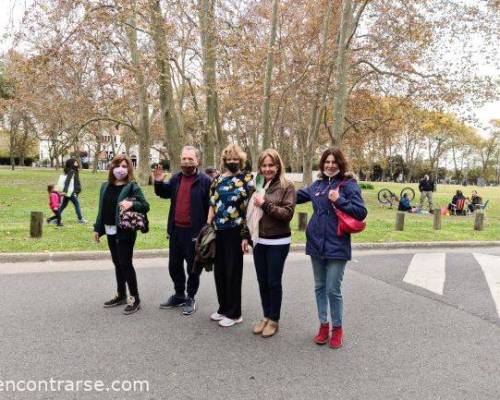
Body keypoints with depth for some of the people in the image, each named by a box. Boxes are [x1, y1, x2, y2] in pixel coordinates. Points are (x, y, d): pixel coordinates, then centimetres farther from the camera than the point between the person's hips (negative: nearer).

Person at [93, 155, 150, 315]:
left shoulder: (132, 186, -9)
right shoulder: (106, 186, 10)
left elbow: (146, 206, -11)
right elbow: (101, 209, 15)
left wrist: (132, 204, -29)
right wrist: (97, 228, 13)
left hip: (125, 232, -6)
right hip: (110, 231, 7)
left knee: (126, 264, -3)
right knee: (117, 263, 15)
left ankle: (135, 298, 8)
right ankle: (120, 295, 27)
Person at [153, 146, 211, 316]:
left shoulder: (205, 181, -11)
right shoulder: (176, 178, 8)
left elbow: (210, 207, -13)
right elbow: (164, 193, 24)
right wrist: (158, 182, 4)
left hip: (194, 232, -6)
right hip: (175, 230, 6)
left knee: (192, 268, 8)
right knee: (174, 265, 17)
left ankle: (191, 298, 25)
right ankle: (179, 295, 35)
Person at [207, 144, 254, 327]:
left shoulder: (247, 180, -4)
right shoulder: (218, 179, 11)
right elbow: (212, 205, 13)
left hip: (235, 231, -5)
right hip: (218, 231, 5)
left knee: (233, 271, 3)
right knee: (219, 271, 12)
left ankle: (234, 313, 17)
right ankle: (223, 308, 30)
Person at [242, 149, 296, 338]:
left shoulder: (287, 186, -7)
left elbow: (288, 213, -15)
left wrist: (265, 204, -20)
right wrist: (246, 236, 10)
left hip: (278, 242, -5)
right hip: (259, 241, 5)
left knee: (274, 282, 5)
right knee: (262, 281, 13)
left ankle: (274, 320, 22)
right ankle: (266, 316, 29)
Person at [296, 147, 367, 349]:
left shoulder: (349, 185, -7)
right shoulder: (318, 184, 9)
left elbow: (361, 212, -12)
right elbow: (298, 195, 25)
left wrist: (339, 200, -18)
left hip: (337, 246, -5)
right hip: (316, 243, 6)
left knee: (333, 290, -1)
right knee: (319, 287, 15)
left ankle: (337, 328, 21)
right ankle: (323, 324, 31)